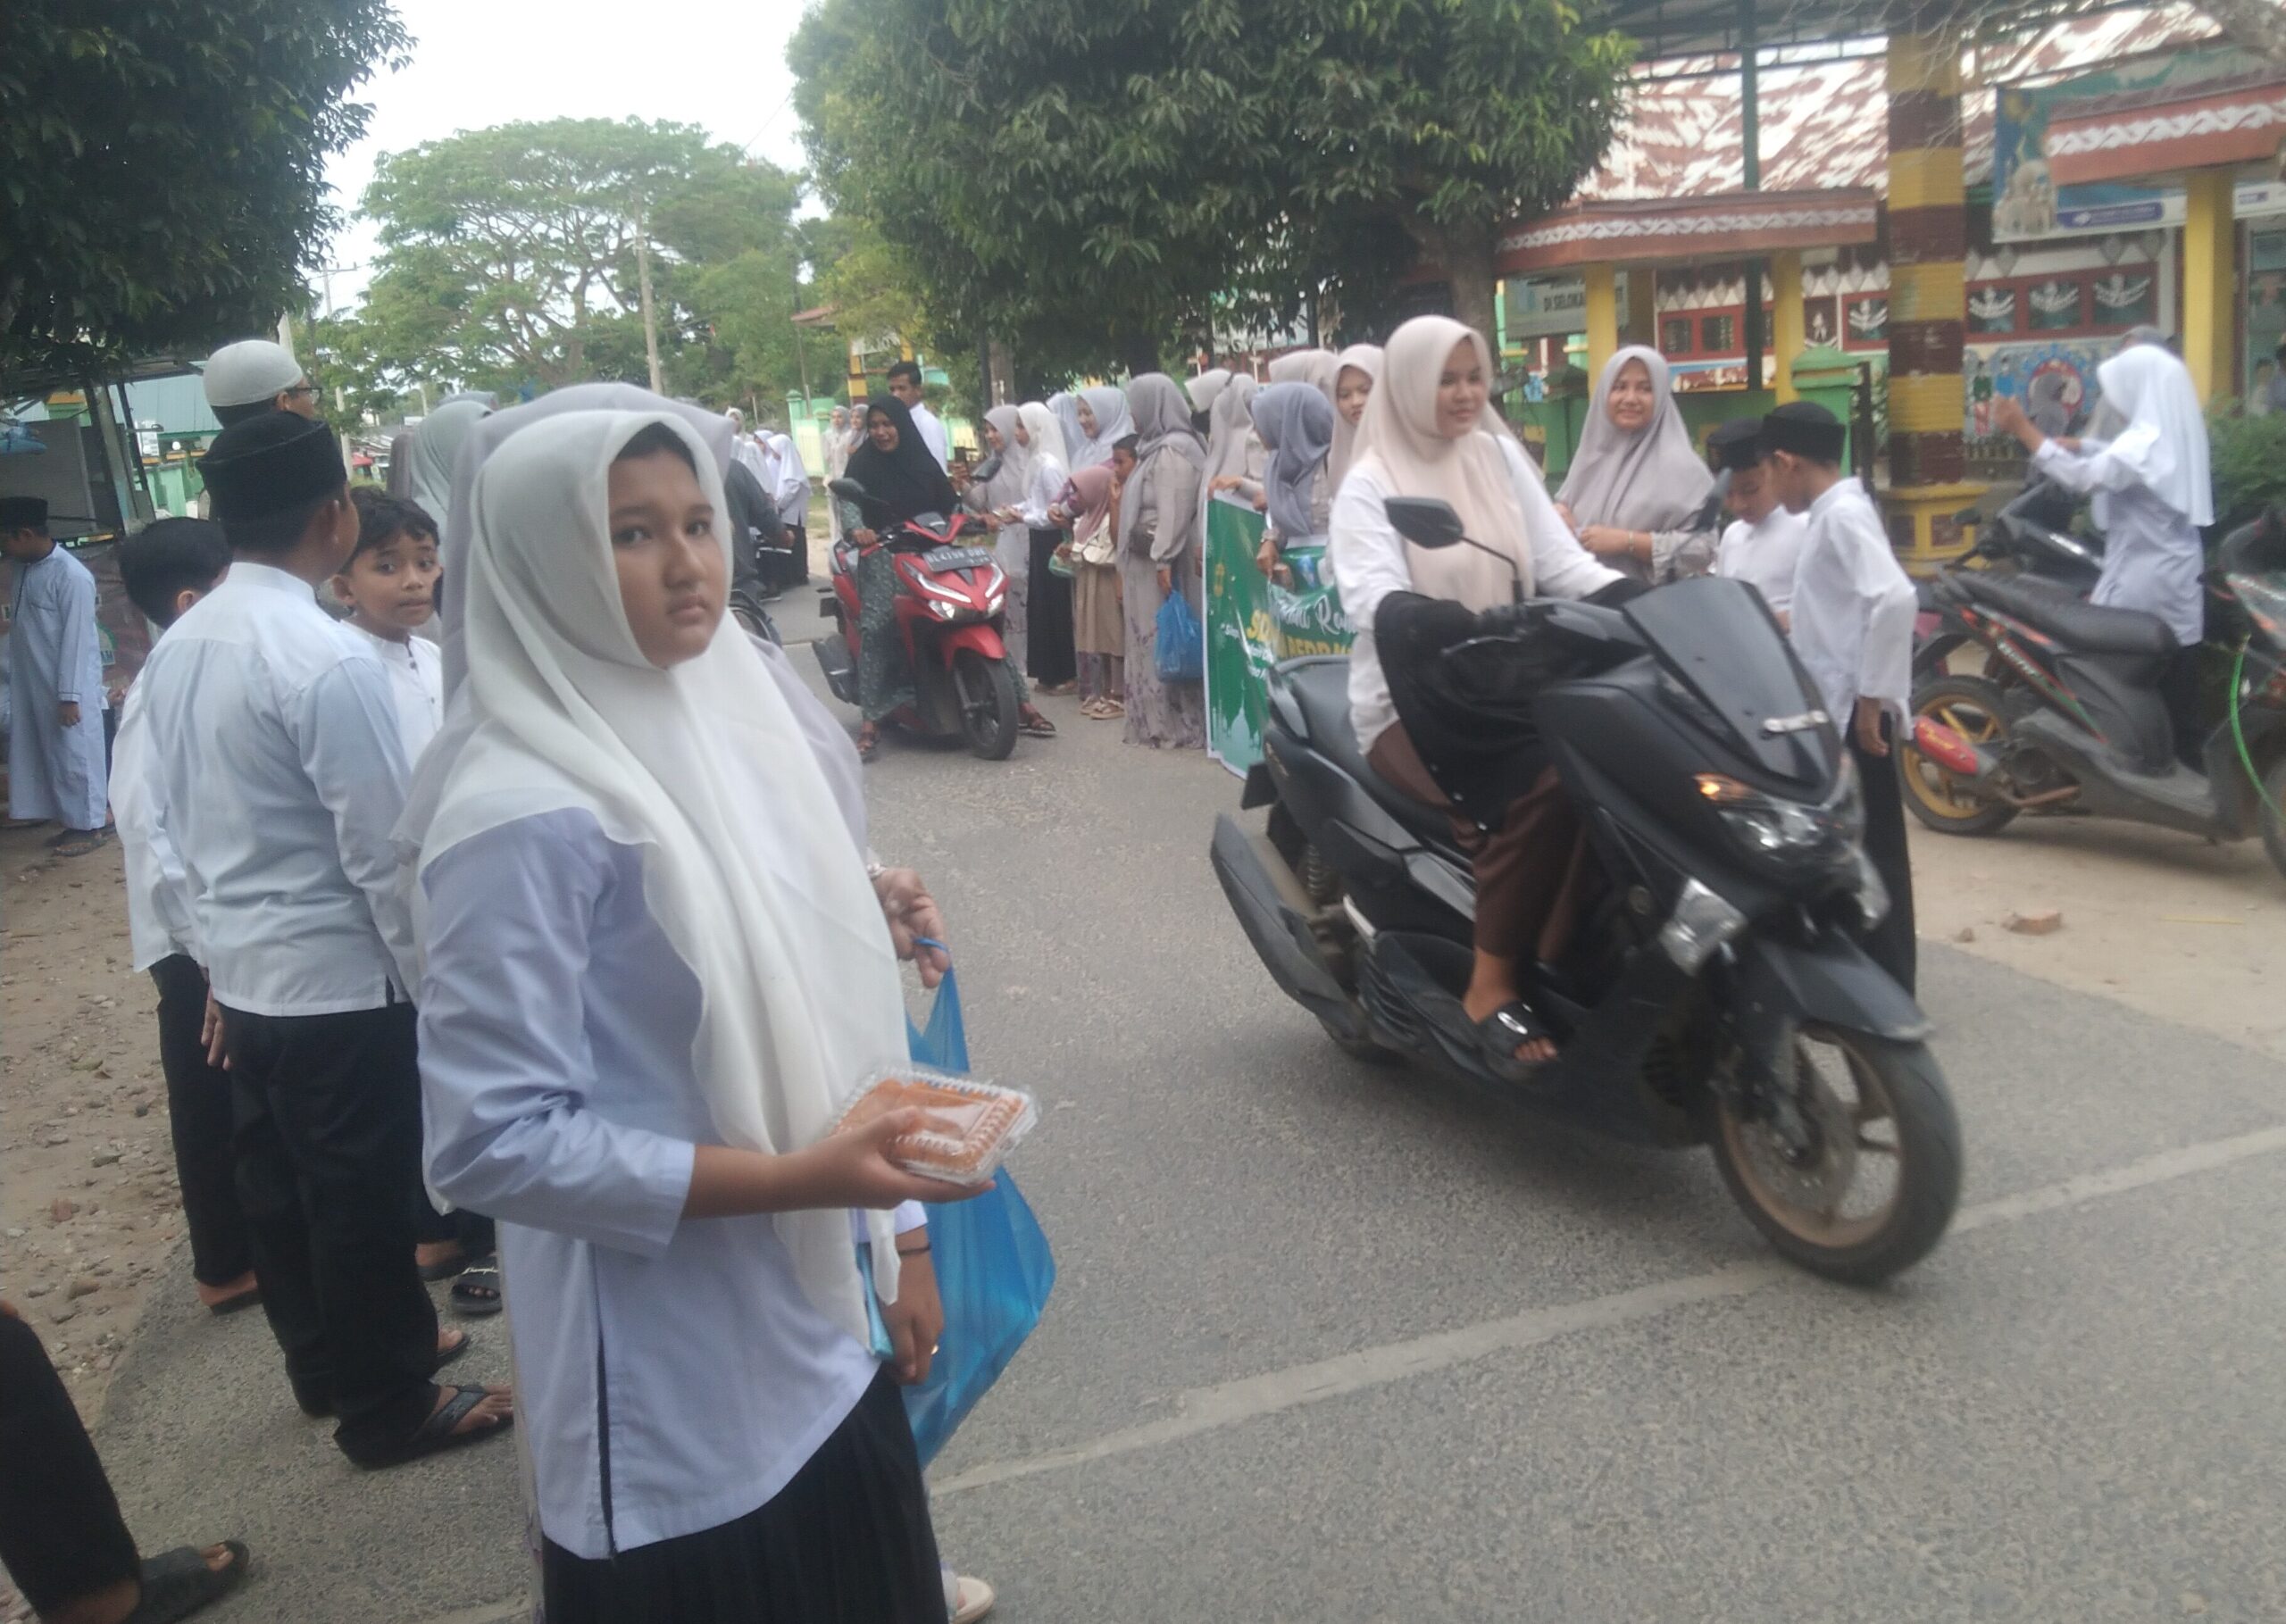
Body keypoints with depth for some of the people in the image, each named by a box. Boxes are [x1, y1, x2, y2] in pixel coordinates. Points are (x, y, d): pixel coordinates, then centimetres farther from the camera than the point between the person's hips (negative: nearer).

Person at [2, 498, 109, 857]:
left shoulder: (71, 576, -18)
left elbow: (76, 639, -18)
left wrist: (70, 696, -18)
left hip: (67, 687, -8)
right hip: (33, 685, 8)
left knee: (75, 754, 1)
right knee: (48, 753, 13)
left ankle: (89, 826, 11)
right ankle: (72, 820, 22)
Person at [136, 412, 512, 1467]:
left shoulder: (177, 649, 3)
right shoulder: (329, 661, -23)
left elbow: (188, 825, 12)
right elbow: (383, 855, -20)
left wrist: (220, 958, 21)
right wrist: (437, 986, -9)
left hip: (242, 975, 8)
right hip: (338, 984, -8)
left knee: (279, 1190, 21)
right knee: (362, 1204, 8)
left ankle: (326, 1364, 41)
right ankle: (389, 1409, 25)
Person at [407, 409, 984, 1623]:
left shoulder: (725, 724, 3)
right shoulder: (524, 813, -20)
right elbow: (493, 1142, -21)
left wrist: (899, 1240, 10)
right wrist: (793, 1181, -24)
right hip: (683, 1387, -7)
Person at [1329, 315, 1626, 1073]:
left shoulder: (1502, 457, 14)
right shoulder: (1370, 485, -1)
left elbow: (1560, 560, 7)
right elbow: (1375, 599, -17)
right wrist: (1475, 631, -35)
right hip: (1414, 703, -4)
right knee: (1540, 789, -32)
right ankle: (1490, 987, -20)